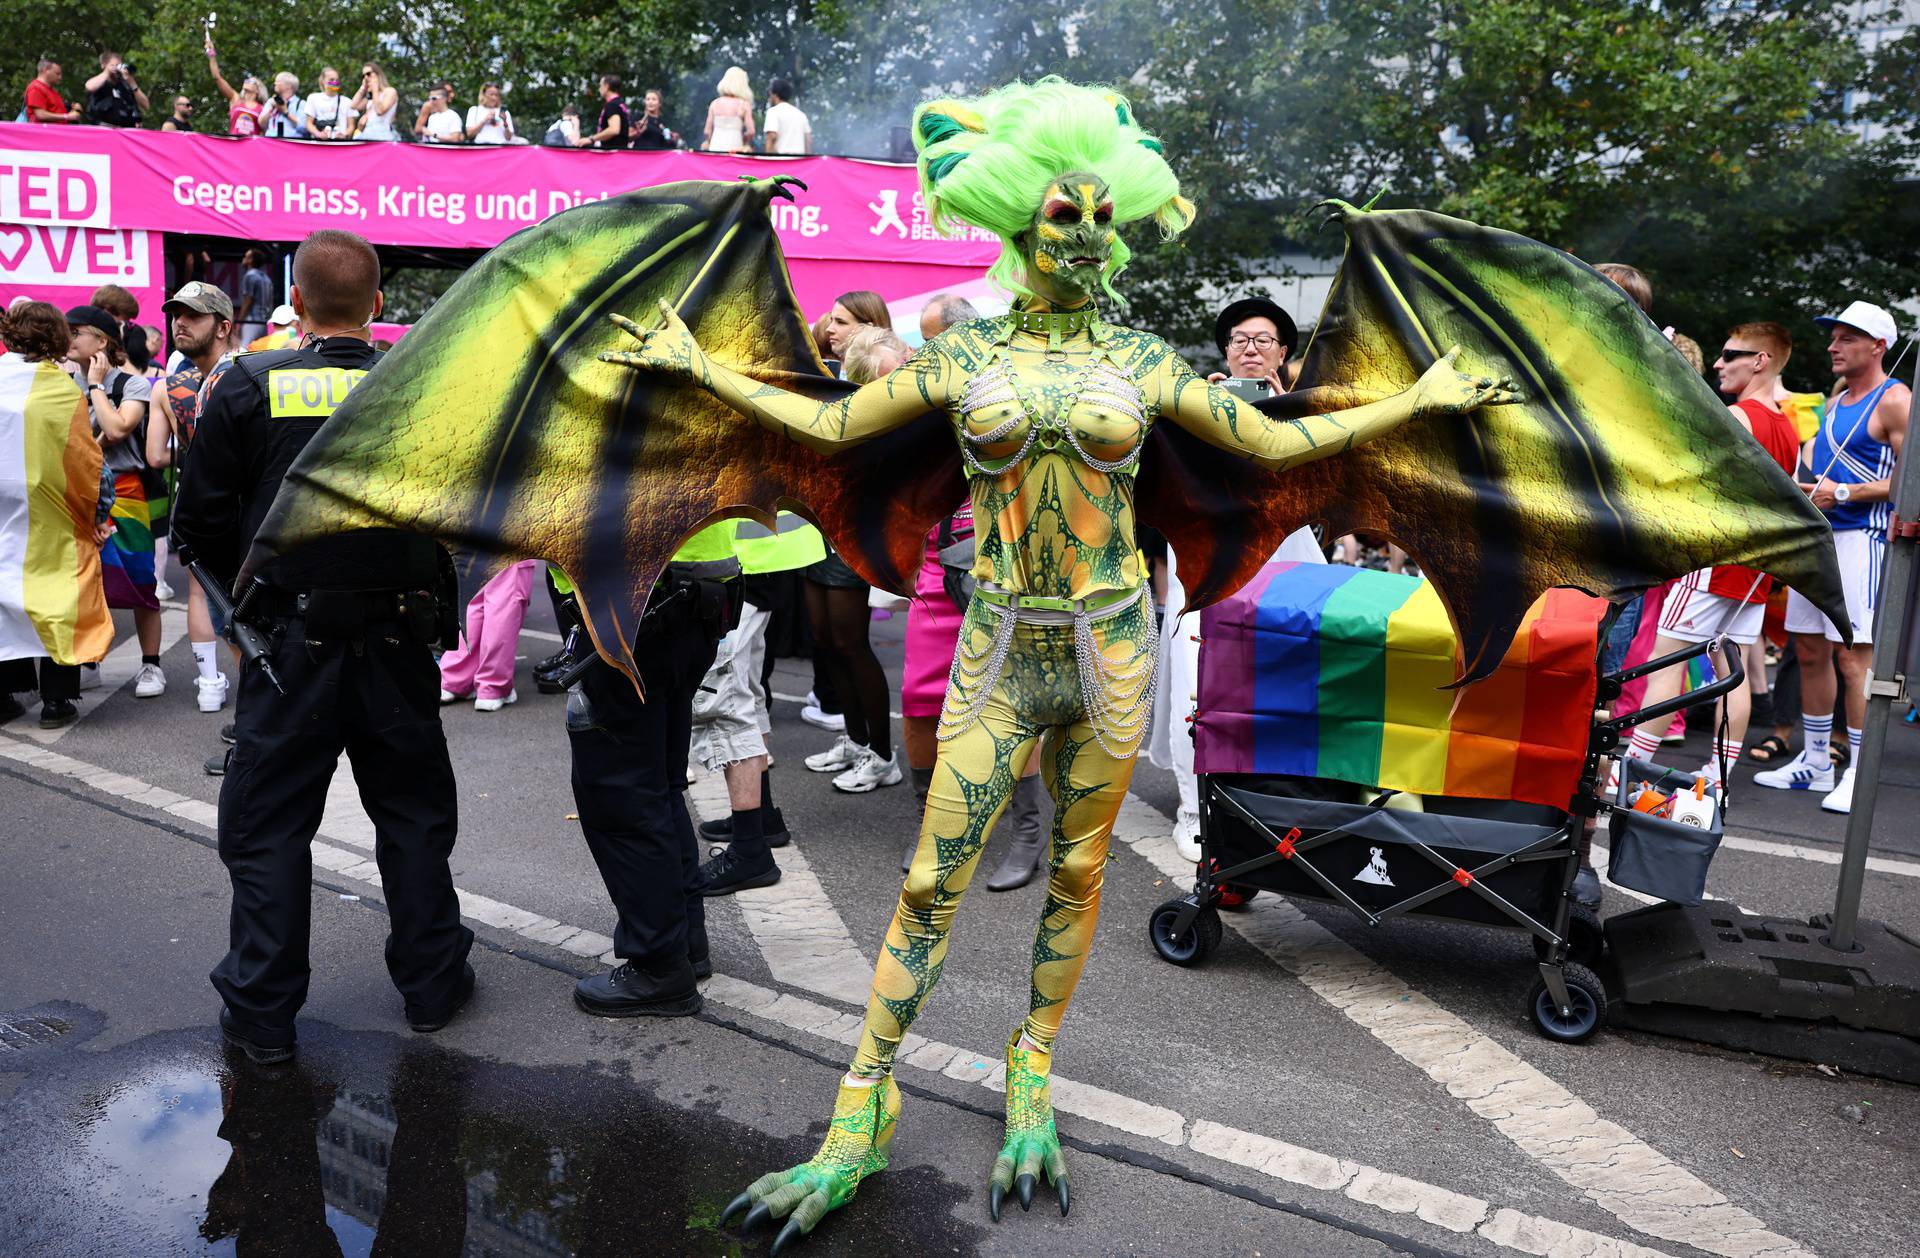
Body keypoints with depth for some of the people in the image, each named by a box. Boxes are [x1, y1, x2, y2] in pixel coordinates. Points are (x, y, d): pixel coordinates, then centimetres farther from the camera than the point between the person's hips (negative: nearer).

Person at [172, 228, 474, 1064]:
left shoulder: (248, 385, -7)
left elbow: (201, 525, -3)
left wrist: (249, 592, 13)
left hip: (292, 645, -1)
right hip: (399, 643, 2)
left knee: (266, 825, 11)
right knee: (413, 814, 16)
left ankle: (261, 1012, 18)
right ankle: (433, 982, 25)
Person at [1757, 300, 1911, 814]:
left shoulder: (1895, 400, -6)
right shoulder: (1836, 401, 20)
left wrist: (1844, 493, -18)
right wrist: (1806, 493, 12)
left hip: (1861, 536, -8)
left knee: (1853, 654, -10)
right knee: (1810, 650, 9)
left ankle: (1858, 774, -4)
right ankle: (1814, 762, 18)